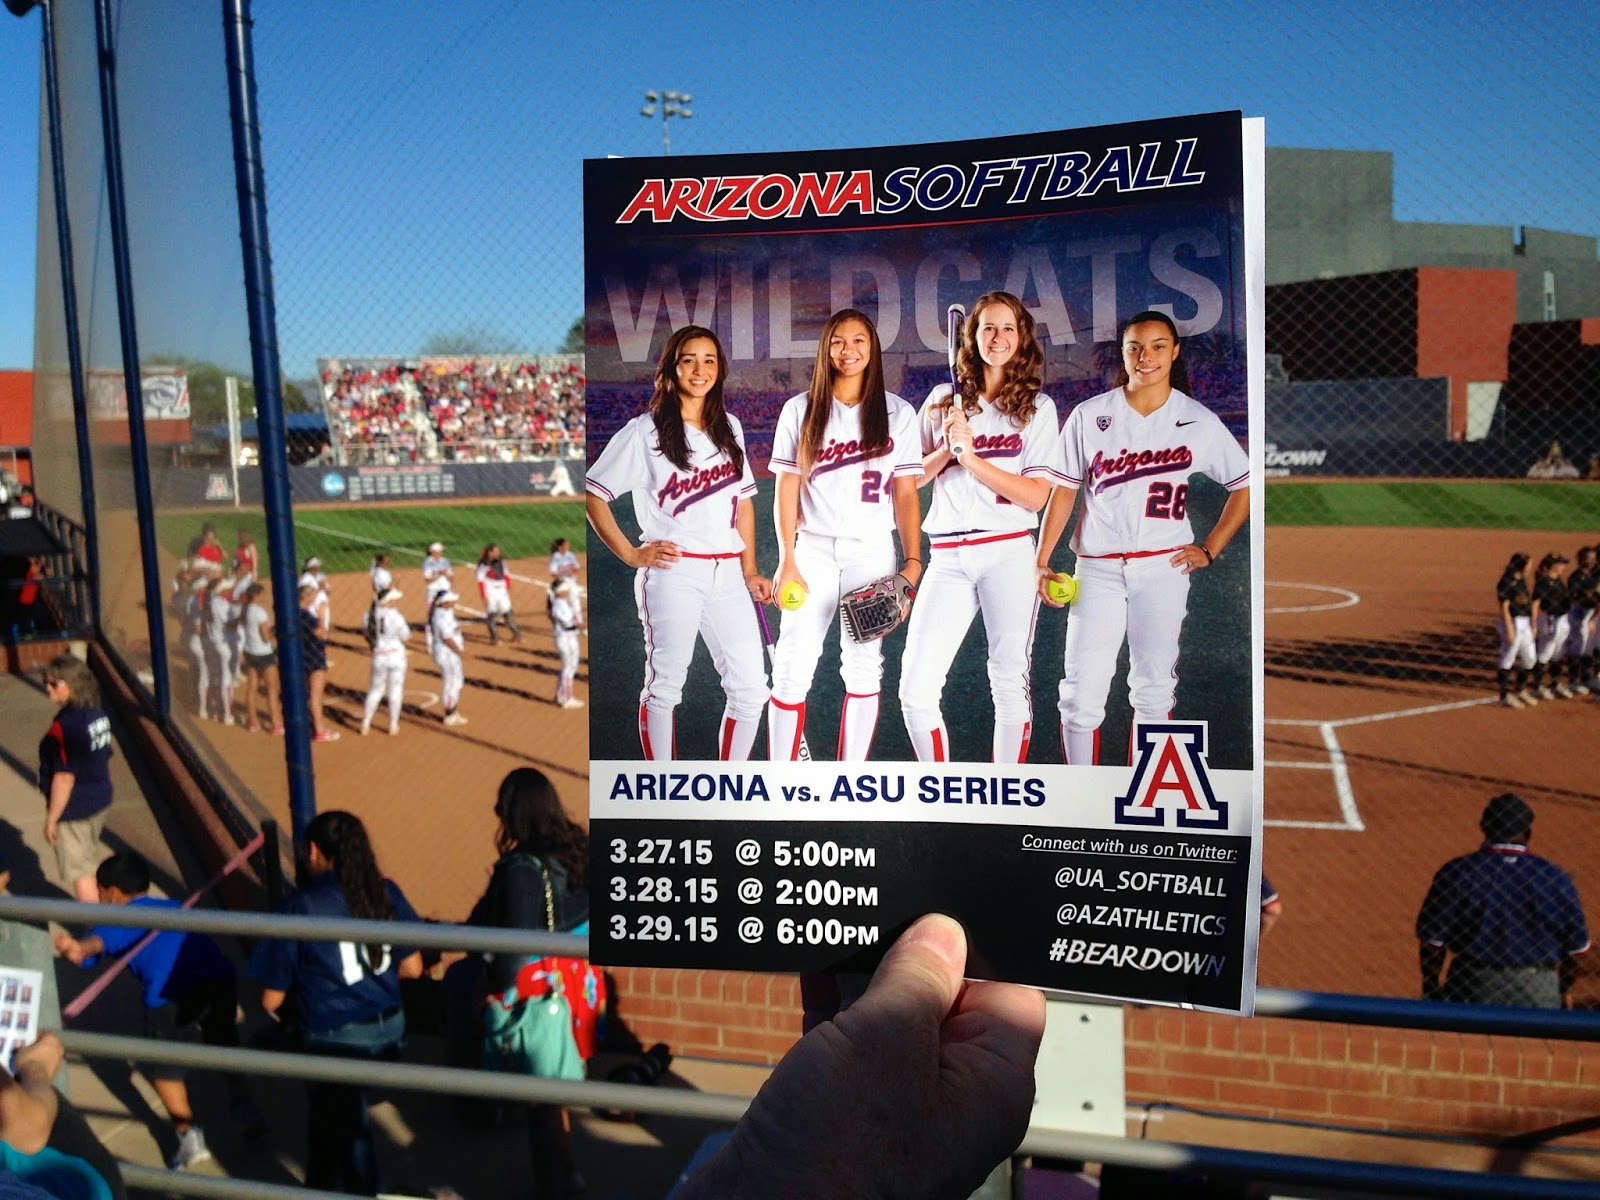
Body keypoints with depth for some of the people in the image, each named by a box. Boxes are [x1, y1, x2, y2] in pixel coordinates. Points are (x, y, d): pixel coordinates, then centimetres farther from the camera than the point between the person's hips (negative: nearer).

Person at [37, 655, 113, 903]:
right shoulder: (97, 715, 1)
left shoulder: (65, 725, -25)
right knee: (91, 863, 24)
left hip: (74, 808, -8)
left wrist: (51, 819, -14)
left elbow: (64, 777, -23)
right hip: (99, 799, 8)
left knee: (79, 872, 6)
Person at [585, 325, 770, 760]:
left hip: (727, 574, 5)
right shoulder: (645, 431, 1)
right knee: (664, 686, 3)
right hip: (672, 573, -4)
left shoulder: (729, 428, 15)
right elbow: (592, 495, -1)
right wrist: (631, 554, -8)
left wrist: (750, 570, 11)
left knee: (750, 689, 0)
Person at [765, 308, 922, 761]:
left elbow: (906, 493, 5)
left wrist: (913, 561, -4)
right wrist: (786, 561, -4)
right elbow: (786, 488, 4)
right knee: (792, 668, -5)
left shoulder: (897, 413, 7)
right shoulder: (800, 410, 7)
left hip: (873, 552, 0)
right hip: (813, 550, 0)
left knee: (864, 667, 2)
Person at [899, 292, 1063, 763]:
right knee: (916, 689, -5)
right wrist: (946, 449, -5)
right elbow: (913, 477, 14)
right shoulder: (942, 400, 13)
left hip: (1008, 552, -2)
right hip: (948, 558, 2)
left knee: (1010, 683, -1)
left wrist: (972, 457, -12)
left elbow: (1037, 496, -3)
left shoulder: (1037, 406, 7)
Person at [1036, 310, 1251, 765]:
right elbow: (1064, 490, 5)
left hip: (1163, 569, 0)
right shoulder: (1090, 416, 3)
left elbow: (1245, 486, 10)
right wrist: (1042, 562, -1)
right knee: (1081, 689, -4)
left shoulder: (1199, 422, 3)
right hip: (1098, 569, 0)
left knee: (1154, 689, 6)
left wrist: (1210, 548, 2)